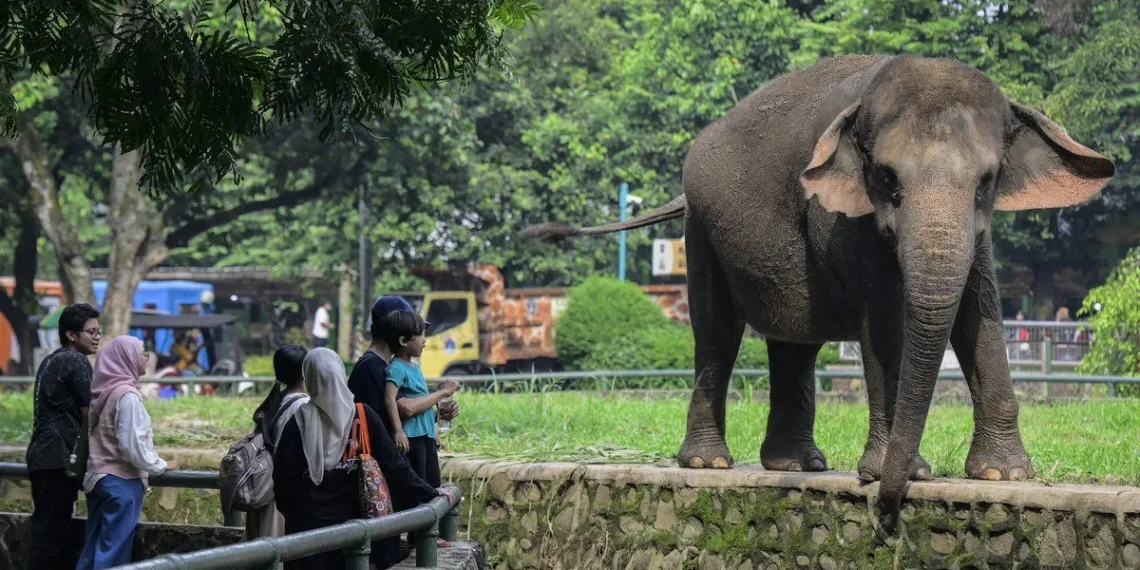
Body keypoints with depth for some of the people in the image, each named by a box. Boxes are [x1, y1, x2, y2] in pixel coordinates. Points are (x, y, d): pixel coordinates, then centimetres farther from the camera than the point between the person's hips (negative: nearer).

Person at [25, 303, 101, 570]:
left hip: (41, 456, 9)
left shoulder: (50, 361, 19)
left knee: (48, 527, 10)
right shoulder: (77, 362, -9)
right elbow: (89, 415, -9)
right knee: (51, 528, -9)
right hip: (59, 458, -9)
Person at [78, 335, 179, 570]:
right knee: (114, 550, -4)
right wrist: (160, 466, -4)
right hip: (121, 480, -8)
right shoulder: (126, 395, -16)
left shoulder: (103, 391, 8)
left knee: (93, 545, 10)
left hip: (98, 476, 8)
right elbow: (131, 443, -18)